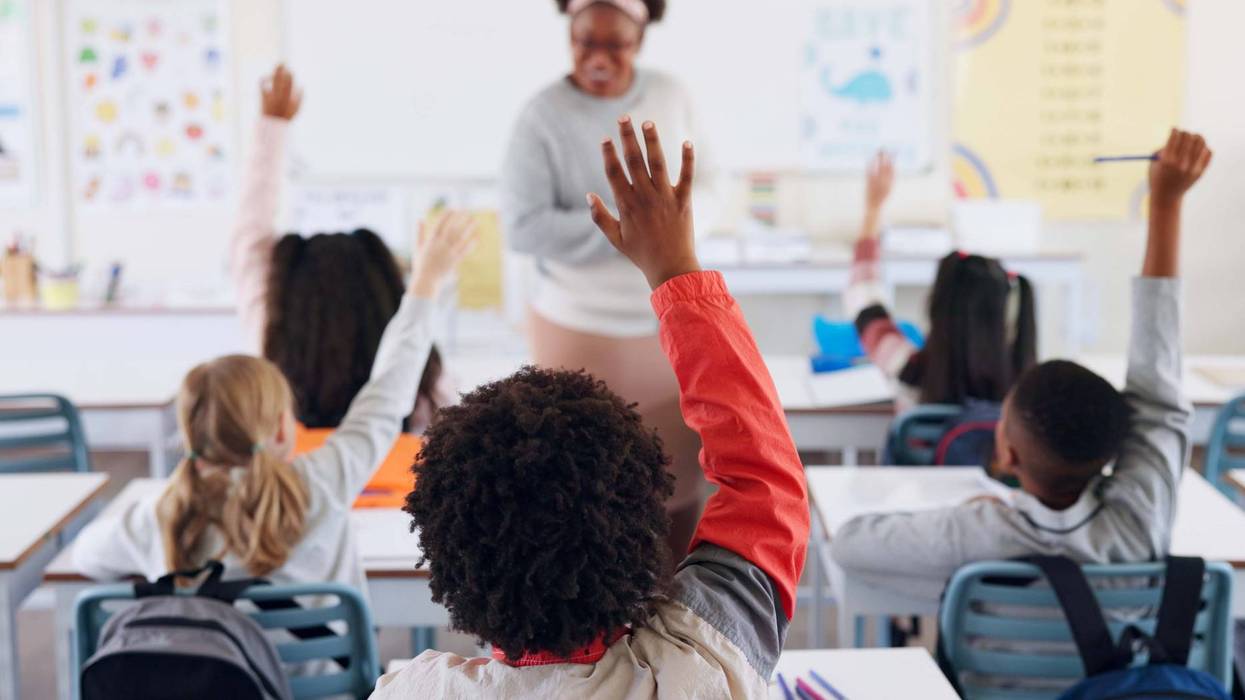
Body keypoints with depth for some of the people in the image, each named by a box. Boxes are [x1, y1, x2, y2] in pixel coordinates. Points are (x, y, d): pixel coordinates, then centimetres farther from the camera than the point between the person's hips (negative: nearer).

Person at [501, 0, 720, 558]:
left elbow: (705, 182, 9)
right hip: (581, 330, -4)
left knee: (681, 471, 14)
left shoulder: (670, 97, 0)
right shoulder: (543, 116, -13)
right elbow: (523, 226, -18)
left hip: (671, 321, 4)